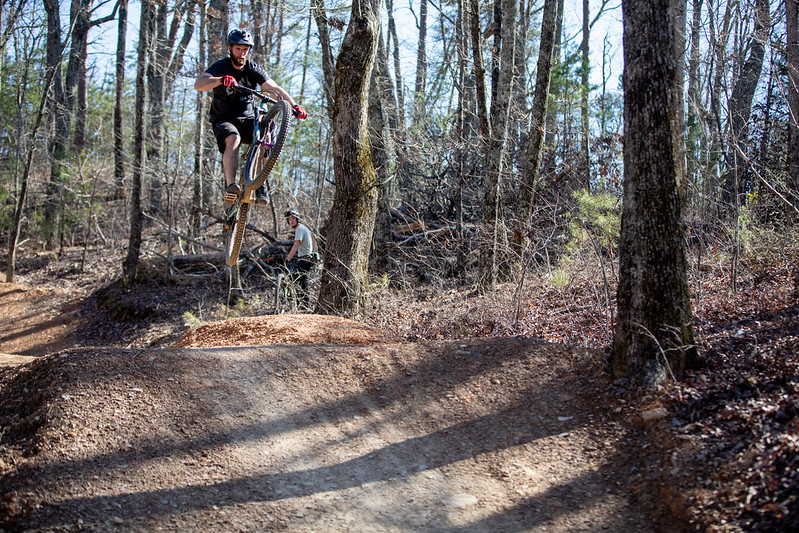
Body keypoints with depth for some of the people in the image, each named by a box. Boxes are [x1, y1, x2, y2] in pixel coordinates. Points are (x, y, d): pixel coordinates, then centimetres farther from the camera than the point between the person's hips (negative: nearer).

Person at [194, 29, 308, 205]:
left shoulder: (253, 69, -4)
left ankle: (260, 184, -16)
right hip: (223, 120, -3)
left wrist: (294, 105, -32)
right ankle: (230, 186, -39)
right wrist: (220, 80, -50)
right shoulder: (220, 67, -12)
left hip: (247, 119, 3)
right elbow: (198, 84, -30)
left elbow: (274, 88, -15)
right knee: (233, 139, -35)